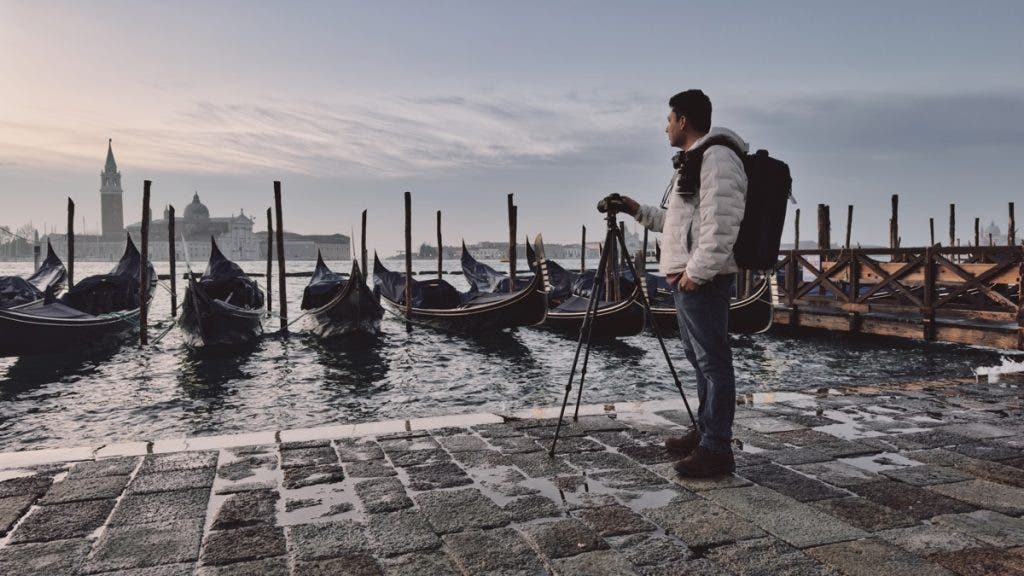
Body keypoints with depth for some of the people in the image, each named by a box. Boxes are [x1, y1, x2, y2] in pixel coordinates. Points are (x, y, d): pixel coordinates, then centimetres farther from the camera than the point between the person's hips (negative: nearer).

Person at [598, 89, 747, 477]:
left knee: (713, 362, -7)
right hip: (685, 277, 11)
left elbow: (721, 227, -21)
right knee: (699, 359, 16)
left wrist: (696, 272, -21)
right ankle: (705, 433, 27)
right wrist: (635, 209, 24)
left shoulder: (717, 158, -12)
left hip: (703, 280, -11)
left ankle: (717, 450, -1)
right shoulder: (691, 162, 22)